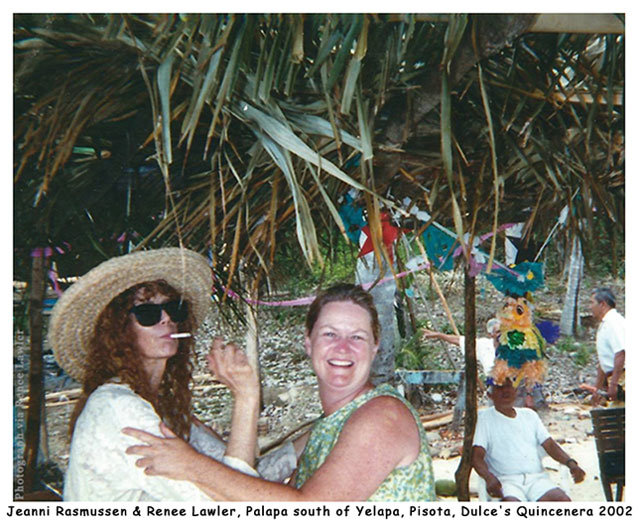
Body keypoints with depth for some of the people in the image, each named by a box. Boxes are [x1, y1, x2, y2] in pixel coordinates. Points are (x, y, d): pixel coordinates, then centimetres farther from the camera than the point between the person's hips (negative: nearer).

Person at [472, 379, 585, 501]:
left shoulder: (529, 414, 21)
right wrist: (489, 477, -26)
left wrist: (571, 463, -6)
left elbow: (550, 445, 15)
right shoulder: (484, 418, 5)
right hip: (506, 480, -4)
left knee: (563, 501, -26)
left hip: (537, 477, 4)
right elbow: (476, 456, -5)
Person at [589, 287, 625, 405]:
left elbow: (621, 353, -24)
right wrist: (597, 388, 30)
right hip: (613, 375, 10)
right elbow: (604, 361, 26)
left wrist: (613, 384, -26)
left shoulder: (614, 322, -12)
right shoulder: (603, 324, 21)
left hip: (621, 375, -10)